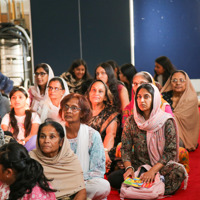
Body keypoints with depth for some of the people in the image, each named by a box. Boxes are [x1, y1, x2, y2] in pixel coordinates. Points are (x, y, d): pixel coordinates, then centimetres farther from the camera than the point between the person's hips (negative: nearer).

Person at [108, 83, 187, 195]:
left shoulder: (167, 122, -6)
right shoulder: (131, 122, 2)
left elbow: (171, 151, -9)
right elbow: (125, 149, 3)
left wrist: (153, 171, -21)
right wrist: (129, 168, -17)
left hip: (162, 167, -2)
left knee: (178, 171, -34)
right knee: (113, 178, -22)